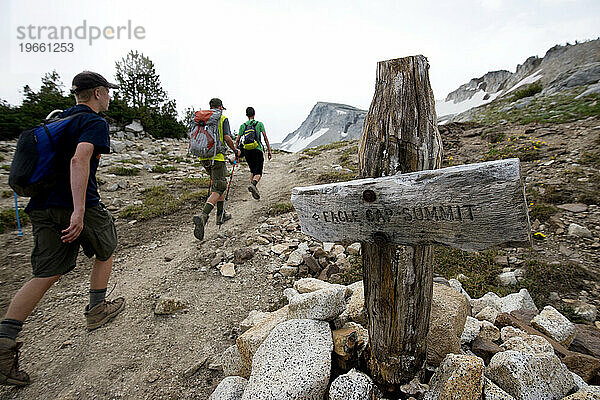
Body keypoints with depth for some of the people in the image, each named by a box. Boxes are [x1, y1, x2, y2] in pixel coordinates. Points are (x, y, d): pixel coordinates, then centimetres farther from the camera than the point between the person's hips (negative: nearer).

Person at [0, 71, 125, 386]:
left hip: (43, 206, 7)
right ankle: (96, 310, 31)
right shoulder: (95, 122, -8)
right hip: (78, 206, -7)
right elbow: (79, 161, -25)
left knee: (47, 274, 8)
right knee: (105, 252, 19)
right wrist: (78, 211, -32)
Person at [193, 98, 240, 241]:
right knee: (218, 189, -7)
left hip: (203, 157, 7)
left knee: (220, 182, 22)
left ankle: (221, 214, 25)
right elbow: (227, 137, -11)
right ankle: (203, 216, -28)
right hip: (217, 157, -7)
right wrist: (235, 150, 4)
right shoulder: (223, 119, 0)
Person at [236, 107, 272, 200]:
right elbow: (265, 138, -1)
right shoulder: (259, 124, 5)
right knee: (258, 173, -5)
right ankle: (253, 185, -33)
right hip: (257, 149, -3)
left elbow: (237, 140, 8)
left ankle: (254, 190, 16)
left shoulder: (243, 125, 12)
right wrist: (269, 150, 2)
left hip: (247, 150, 3)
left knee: (252, 171, 19)